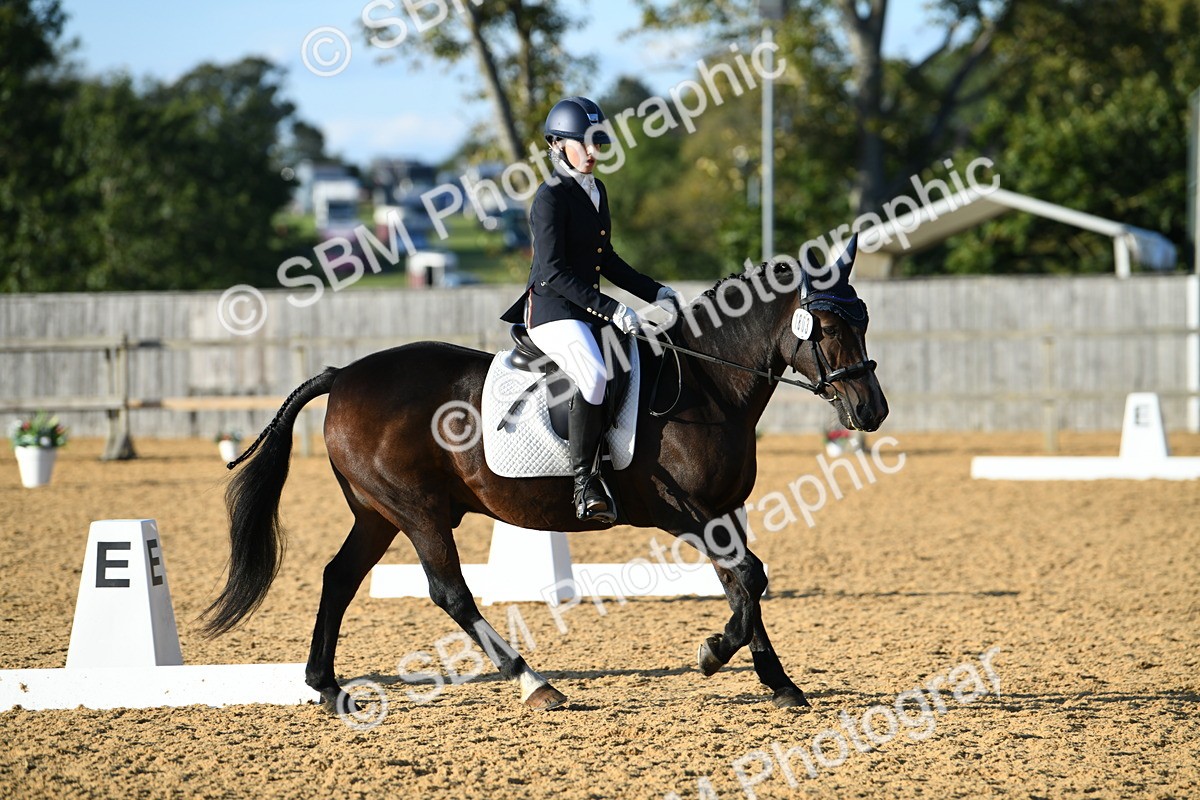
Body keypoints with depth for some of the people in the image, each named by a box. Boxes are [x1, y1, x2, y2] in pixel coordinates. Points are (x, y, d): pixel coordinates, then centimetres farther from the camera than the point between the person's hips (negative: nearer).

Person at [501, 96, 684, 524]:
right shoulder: (551, 197, -11)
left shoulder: (596, 191, 16)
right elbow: (552, 271, -18)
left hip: (590, 311, 10)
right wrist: (610, 310, -24)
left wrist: (655, 292, 15)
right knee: (594, 375, -33)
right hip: (552, 311, -10)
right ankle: (585, 483, -30)